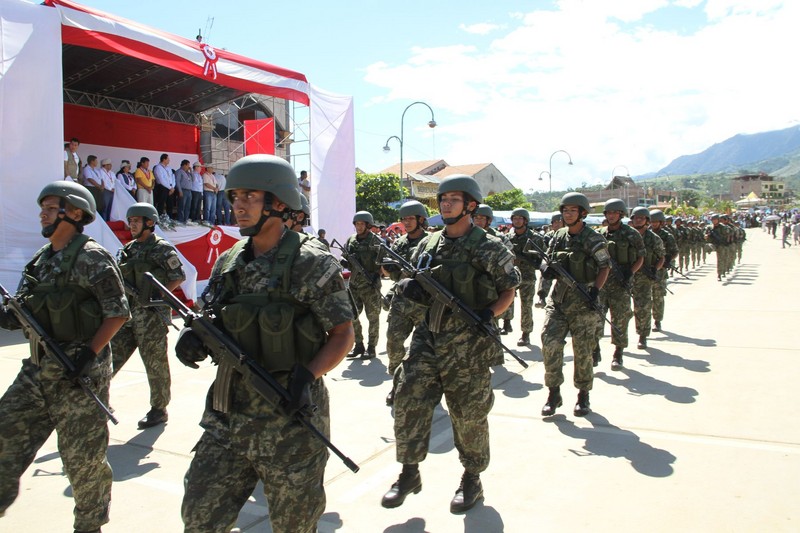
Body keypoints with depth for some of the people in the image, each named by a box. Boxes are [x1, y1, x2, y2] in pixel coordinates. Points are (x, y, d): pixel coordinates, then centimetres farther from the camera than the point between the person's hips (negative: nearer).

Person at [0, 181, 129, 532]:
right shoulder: (41, 259, 12)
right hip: (38, 370, 7)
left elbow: (118, 312, -14)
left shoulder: (90, 257, -12)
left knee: (82, 457, 5)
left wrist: (91, 352, -20)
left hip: (79, 372, -7)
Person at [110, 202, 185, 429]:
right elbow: (120, 277, 23)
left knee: (155, 364, 2)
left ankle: (159, 410, 14)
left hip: (152, 315, -7)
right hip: (128, 313, 7)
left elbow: (179, 277, -8)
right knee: (111, 356, 5)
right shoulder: (129, 249, 14)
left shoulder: (163, 249, -7)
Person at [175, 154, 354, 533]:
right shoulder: (228, 263, 7)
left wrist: (309, 374, -23)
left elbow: (343, 334, -8)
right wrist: (195, 339, -6)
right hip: (228, 419, 6)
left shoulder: (311, 263, -12)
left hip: (290, 421, -5)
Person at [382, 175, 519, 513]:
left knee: (469, 415, 7)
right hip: (427, 339, 4)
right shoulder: (427, 245, 9)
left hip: (469, 346, -4)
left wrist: (489, 313, -16)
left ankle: (472, 479, 27)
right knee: (408, 402, 0)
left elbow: (509, 291, 2)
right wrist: (410, 288, -5)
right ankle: (409, 473, 17)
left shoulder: (489, 248, -5)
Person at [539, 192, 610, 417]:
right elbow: (547, 259, 19)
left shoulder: (593, 239, -4)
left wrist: (596, 289, -17)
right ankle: (554, 393, 6)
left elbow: (604, 266, -3)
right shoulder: (558, 236, 11)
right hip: (558, 298, 4)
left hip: (583, 300, -4)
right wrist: (545, 267, -5)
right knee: (550, 342, -6)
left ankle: (583, 395, 19)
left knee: (583, 349, 2)